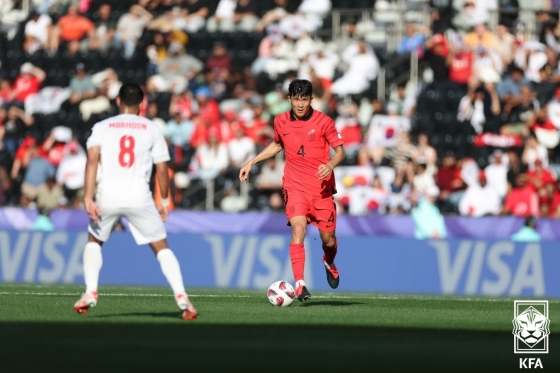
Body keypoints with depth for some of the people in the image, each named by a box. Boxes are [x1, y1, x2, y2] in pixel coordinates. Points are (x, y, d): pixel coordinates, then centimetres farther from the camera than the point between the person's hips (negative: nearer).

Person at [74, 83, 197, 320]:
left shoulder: (102, 127, 11)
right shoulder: (152, 129, 11)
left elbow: (92, 159, -4)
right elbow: (162, 169, 7)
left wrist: (88, 197, -9)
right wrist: (164, 201, 19)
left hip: (108, 196, 1)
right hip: (139, 197, -1)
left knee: (94, 242, 25)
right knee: (161, 247, 9)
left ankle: (90, 292, 10)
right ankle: (181, 297, -7)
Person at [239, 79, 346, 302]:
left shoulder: (323, 122, -6)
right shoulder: (281, 122, 3)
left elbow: (340, 151, -1)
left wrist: (330, 165, -23)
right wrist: (252, 163, 19)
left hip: (322, 188, -1)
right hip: (295, 186, 1)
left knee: (328, 238, 5)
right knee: (298, 227, -23)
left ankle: (329, 263, 42)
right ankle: (299, 283, -25)